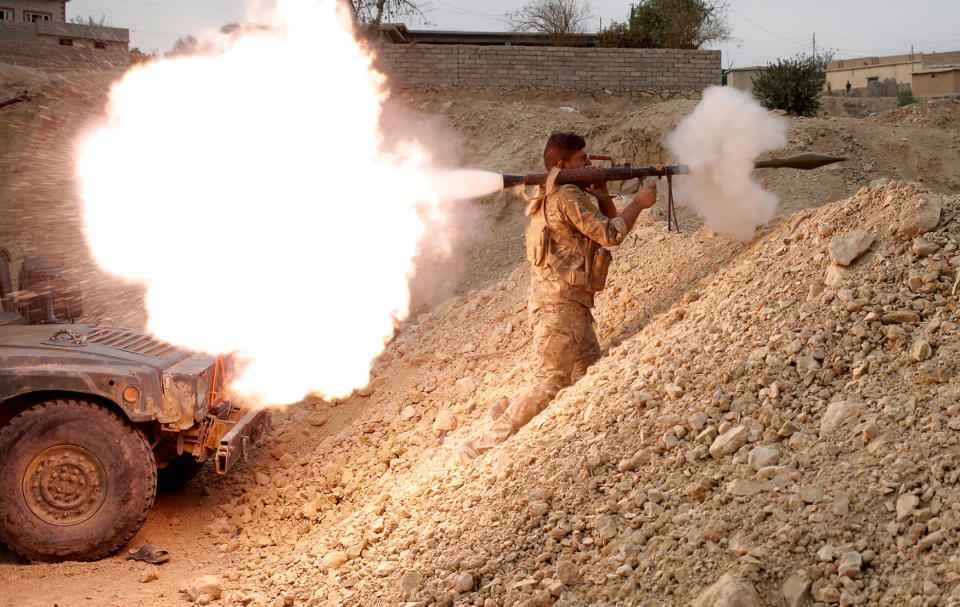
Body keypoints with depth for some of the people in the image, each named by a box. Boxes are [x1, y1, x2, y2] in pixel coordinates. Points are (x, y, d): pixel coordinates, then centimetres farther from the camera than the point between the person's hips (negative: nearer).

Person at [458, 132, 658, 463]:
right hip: (559, 299, -10)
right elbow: (611, 235, -17)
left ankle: (509, 410, 19)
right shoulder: (568, 196, -14)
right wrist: (639, 202, -6)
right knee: (552, 382, -8)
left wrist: (601, 193, 5)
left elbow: (607, 224, 21)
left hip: (570, 301, 10)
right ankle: (484, 445, -8)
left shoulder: (555, 195, 18)